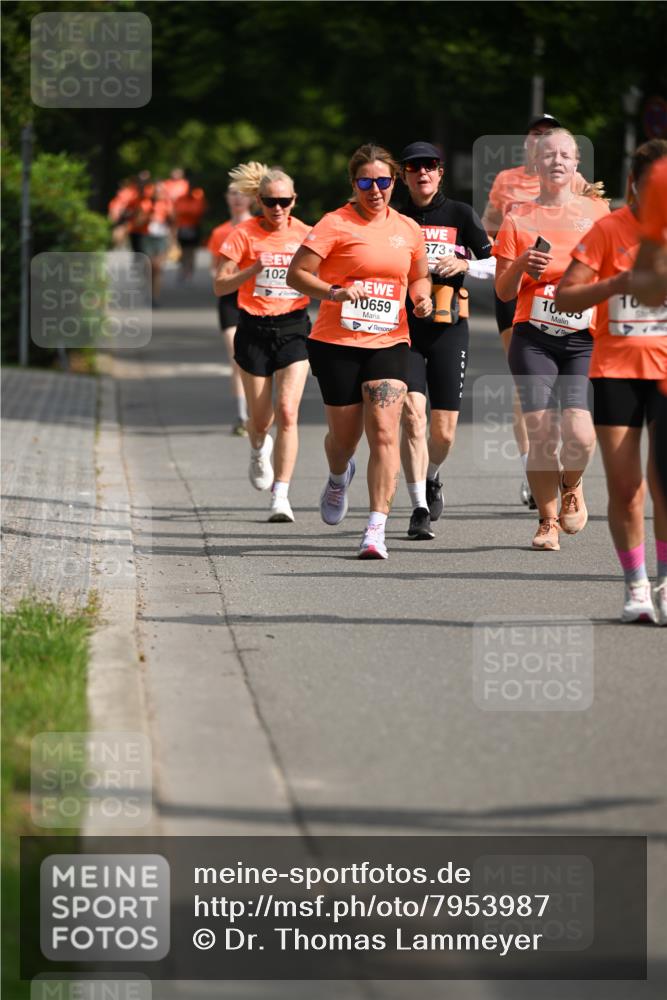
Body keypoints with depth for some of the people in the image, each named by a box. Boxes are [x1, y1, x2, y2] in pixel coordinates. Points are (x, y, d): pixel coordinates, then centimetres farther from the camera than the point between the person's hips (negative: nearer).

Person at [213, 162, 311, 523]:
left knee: (288, 411, -15)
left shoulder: (305, 234, 2)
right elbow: (220, 286, -7)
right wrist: (254, 270, -22)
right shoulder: (244, 234, -5)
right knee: (260, 418, 5)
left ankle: (280, 496, -13)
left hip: (294, 327, 0)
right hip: (254, 330, 0)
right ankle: (259, 449, 44)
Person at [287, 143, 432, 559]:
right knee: (345, 435, 9)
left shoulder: (408, 229, 9)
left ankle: (377, 529, -17)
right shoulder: (336, 224, -5)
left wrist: (422, 296, 3)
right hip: (337, 343, -2)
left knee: (384, 433, -14)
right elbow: (296, 273, -6)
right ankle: (339, 478, 47)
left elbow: (419, 277, 25)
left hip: (389, 342, 2)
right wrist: (333, 292, -22)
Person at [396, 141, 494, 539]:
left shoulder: (461, 214, 4)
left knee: (444, 430, 1)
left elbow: (496, 264, 3)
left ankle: (431, 478, 35)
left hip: (449, 328, 0)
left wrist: (464, 264, -14)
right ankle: (420, 508, -13)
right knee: (413, 413, -17)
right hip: (404, 327, 0)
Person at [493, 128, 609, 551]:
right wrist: (521, 265, -10)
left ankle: (572, 486, 17)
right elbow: (504, 293, 8)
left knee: (578, 432, -16)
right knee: (541, 434, -10)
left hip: (584, 340, 0)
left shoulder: (597, 211, 8)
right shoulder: (518, 219, 8)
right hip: (534, 339, 0)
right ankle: (548, 521, 8)